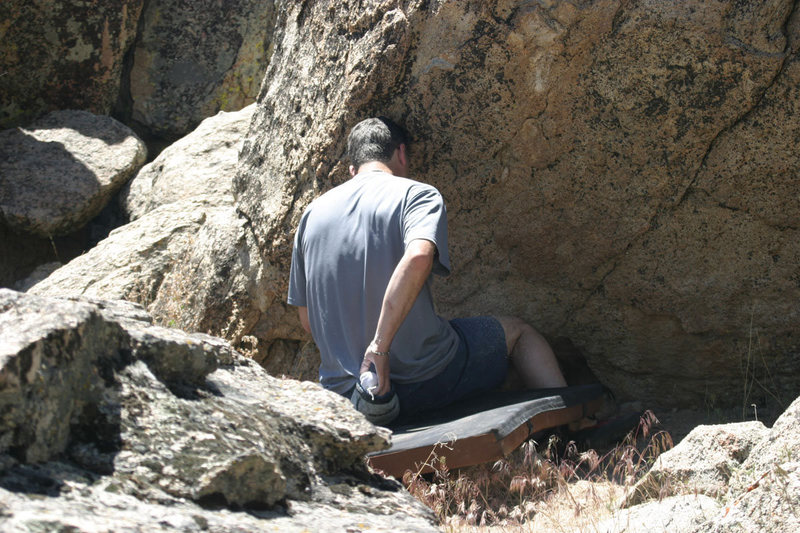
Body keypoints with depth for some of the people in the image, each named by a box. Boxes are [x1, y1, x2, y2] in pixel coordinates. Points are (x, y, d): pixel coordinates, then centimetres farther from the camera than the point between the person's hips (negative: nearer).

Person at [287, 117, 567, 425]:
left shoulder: (312, 214, 11)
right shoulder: (418, 195, -4)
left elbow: (308, 321, 13)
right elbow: (418, 256, -27)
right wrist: (379, 347, -27)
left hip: (342, 392, 4)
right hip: (425, 381, -4)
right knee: (516, 331, 21)